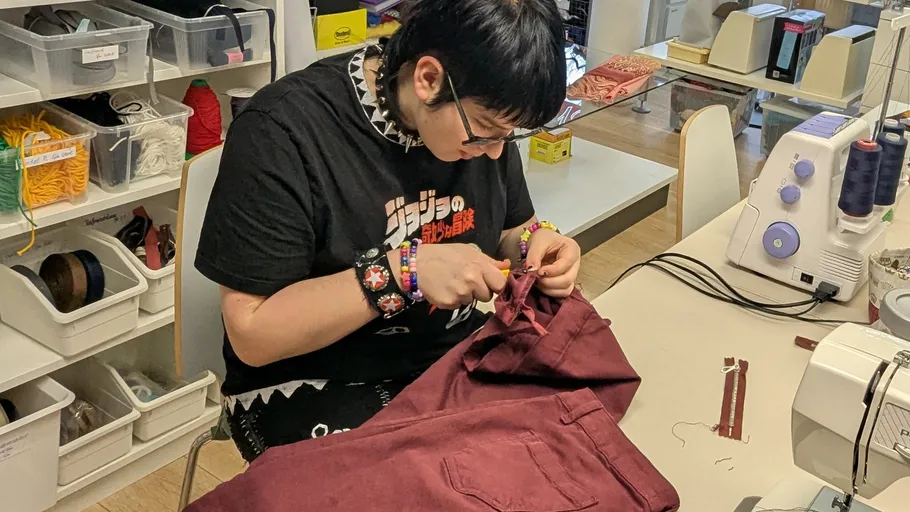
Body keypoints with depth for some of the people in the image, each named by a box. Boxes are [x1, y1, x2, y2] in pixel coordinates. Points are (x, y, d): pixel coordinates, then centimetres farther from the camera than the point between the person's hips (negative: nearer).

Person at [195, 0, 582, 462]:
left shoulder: (482, 113, -4)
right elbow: (252, 333, -20)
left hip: (454, 351, 6)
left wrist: (534, 245, -12)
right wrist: (401, 272, -30)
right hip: (313, 387, -5)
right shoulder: (282, 132, -21)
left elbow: (507, 234, 12)